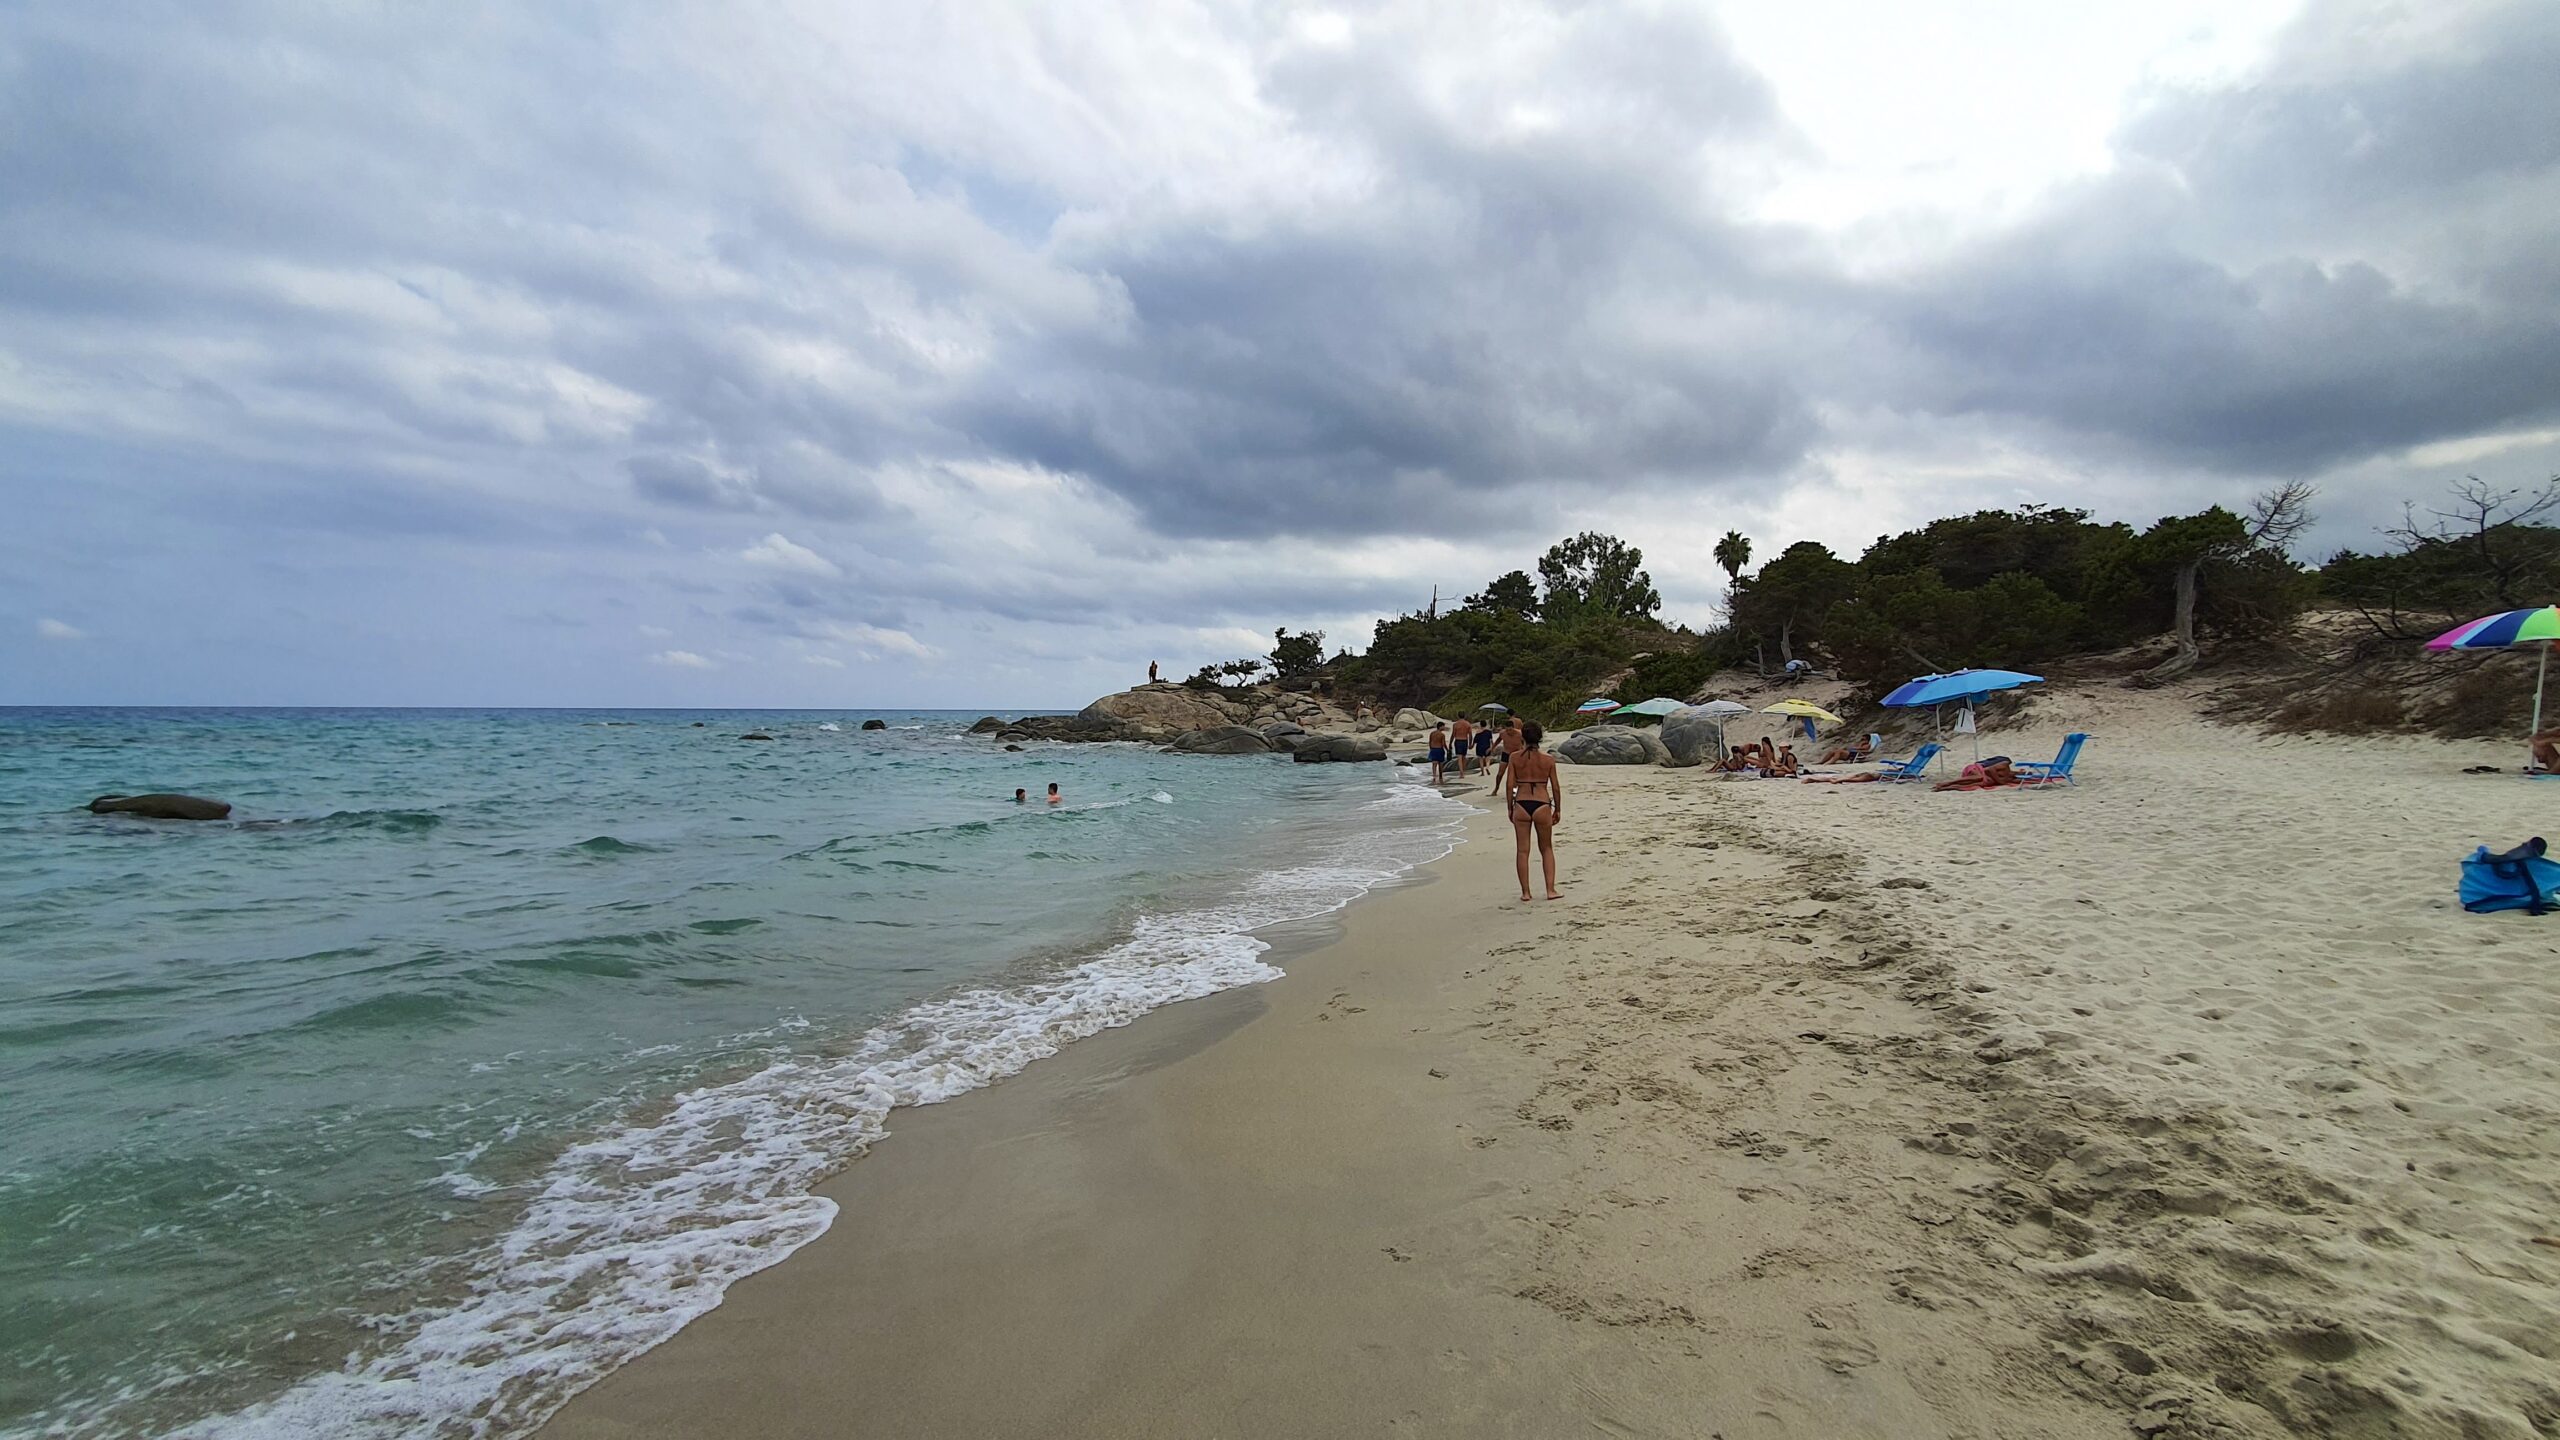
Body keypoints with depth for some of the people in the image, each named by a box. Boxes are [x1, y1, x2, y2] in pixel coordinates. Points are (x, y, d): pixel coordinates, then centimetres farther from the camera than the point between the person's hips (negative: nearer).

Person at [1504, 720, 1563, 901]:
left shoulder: (1515, 757, -2)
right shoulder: (1548, 759, -2)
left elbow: (1510, 785, -2)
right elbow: (1556, 787, 2)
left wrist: (1510, 809, 9)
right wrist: (1558, 810, 14)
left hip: (1521, 806, 0)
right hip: (1542, 805, 0)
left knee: (1522, 850, 9)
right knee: (1546, 849, 17)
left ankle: (1525, 892, 13)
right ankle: (1550, 890, 12)